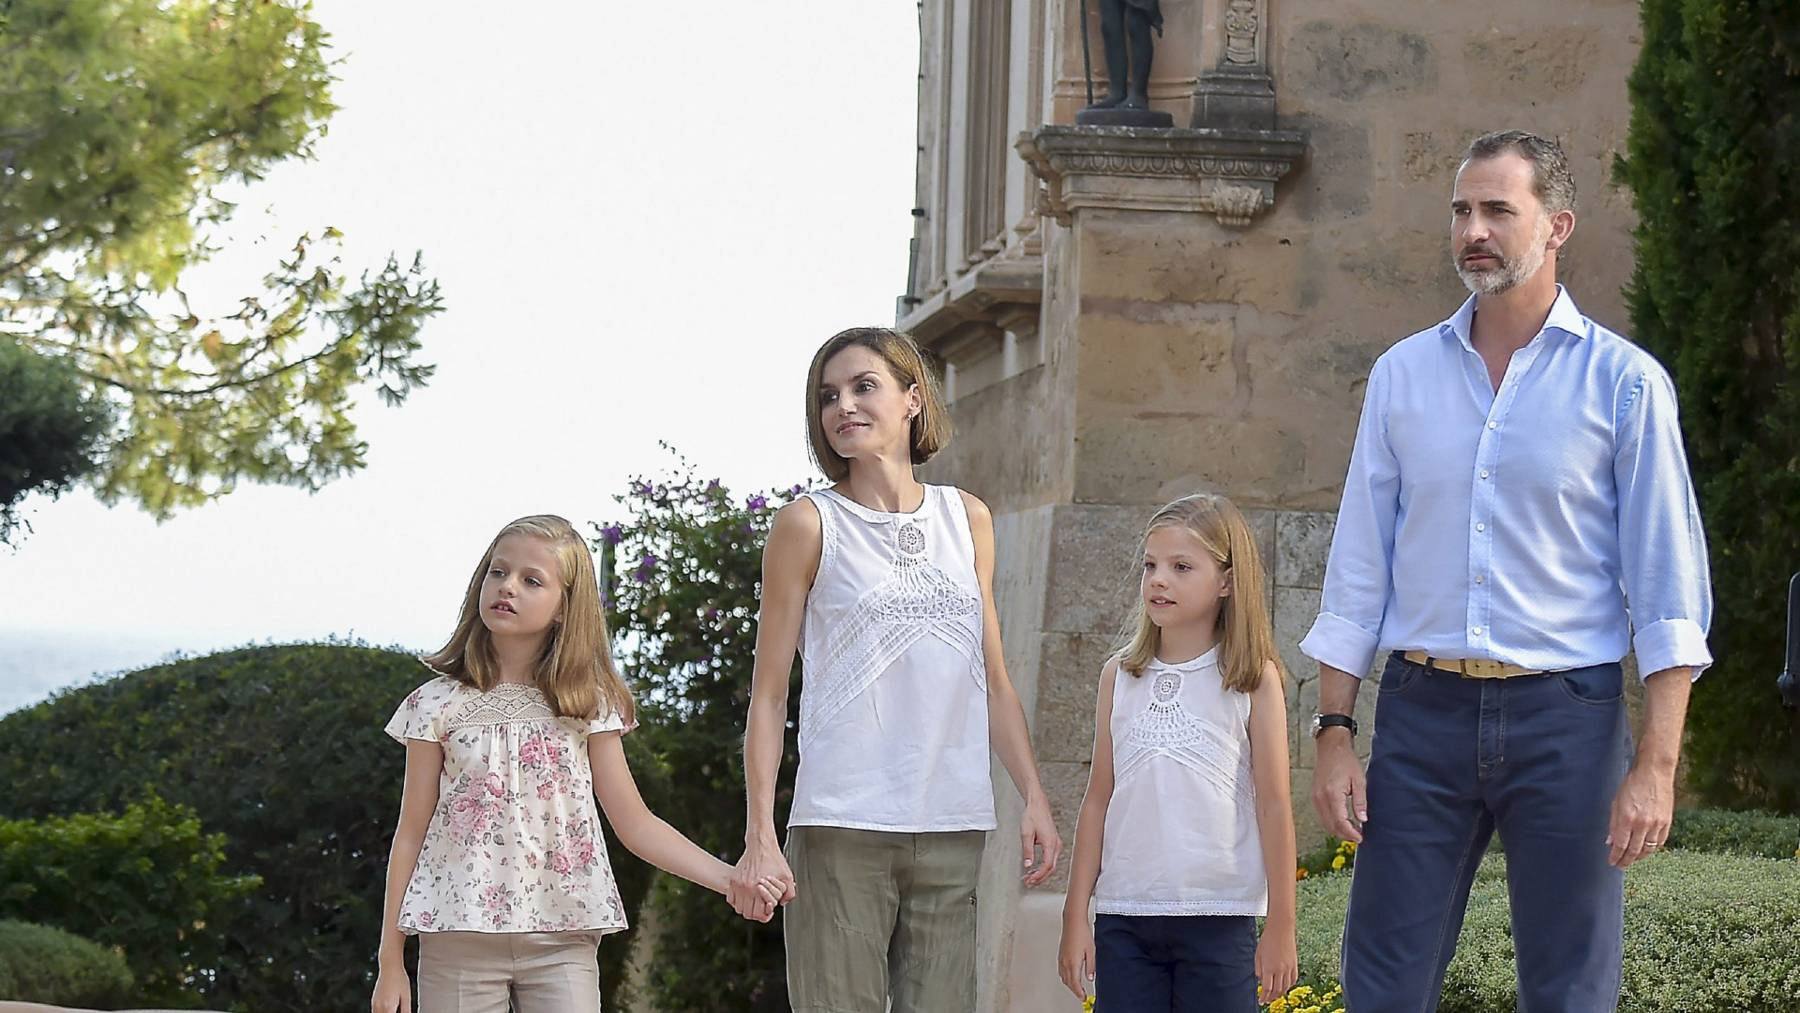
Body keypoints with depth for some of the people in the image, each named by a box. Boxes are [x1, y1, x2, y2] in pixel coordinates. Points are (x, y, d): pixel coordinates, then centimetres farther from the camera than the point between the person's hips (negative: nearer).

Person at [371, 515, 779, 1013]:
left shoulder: (588, 706, 6)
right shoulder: (440, 705, 3)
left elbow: (636, 824, 7)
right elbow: (411, 834, 5)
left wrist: (728, 878, -5)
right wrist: (390, 962, 2)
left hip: (561, 943, 1)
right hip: (458, 939, 0)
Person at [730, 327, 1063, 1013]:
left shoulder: (968, 519, 14)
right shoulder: (810, 525, 1)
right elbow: (769, 694, 0)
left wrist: (1034, 798, 8)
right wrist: (759, 836, -8)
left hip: (952, 828, 4)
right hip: (842, 825, -4)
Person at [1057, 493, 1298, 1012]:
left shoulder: (1252, 679, 0)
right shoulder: (1120, 675, 8)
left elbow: (1274, 807, 0)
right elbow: (1098, 799, 10)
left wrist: (1281, 926, -1)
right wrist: (1075, 916, 8)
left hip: (1219, 917, -3)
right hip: (1123, 916, 3)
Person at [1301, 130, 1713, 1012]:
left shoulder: (1624, 383, 0)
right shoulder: (1403, 375, 9)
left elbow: (1669, 592, -2)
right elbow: (1357, 570, 11)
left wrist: (1656, 765, -10)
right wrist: (1333, 733, 4)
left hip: (1564, 716, -2)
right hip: (1421, 709, 2)